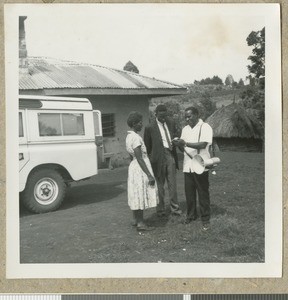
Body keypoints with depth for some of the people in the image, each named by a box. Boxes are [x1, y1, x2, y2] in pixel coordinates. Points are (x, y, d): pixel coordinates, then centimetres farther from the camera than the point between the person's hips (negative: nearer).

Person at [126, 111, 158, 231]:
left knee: (137, 194, 15)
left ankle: (137, 219, 25)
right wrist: (149, 175, -21)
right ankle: (140, 222, 4)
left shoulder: (129, 136, 10)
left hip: (133, 166, 10)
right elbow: (139, 158, -23)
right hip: (140, 168, -10)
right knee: (141, 194, -3)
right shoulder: (136, 137, -20)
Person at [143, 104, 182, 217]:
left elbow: (175, 136, 21)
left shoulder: (171, 123, 8)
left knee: (172, 183, 5)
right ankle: (160, 209, 19)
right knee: (159, 184, 7)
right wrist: (150, 159, -1)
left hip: (170, 156, 3)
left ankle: (174, 208, 15)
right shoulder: (150, 127, -5)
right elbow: (147, 146, 1)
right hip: (159, 157, -3)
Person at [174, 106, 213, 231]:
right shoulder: (185, 129, 14)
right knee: (189, 193, 11)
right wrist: (179, 144, -8)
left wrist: (186, 143, -23)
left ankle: (205, 219, 14)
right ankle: (191, 215, 27)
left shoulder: (205, 127, -6)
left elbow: (203, 144, -19)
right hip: (187, 166, 5)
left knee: (203, 193, 3)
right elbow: (184, 148, 14)